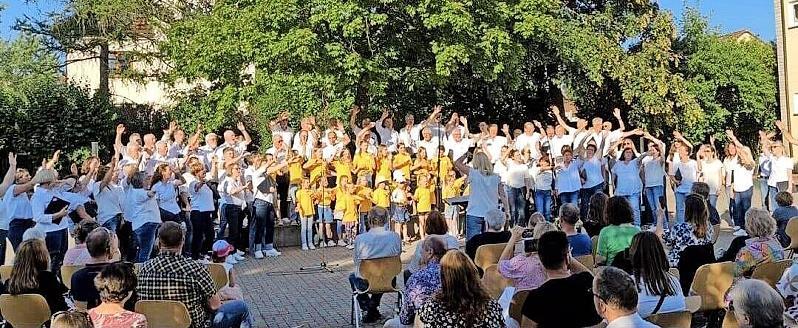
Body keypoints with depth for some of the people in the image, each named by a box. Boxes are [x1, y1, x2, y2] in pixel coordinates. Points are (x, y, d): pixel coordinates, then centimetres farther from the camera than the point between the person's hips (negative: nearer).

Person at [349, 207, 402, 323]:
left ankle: (367, 306, 28)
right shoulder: (395, 237, -14)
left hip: (366, 284, -2)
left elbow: (356, 262, -6)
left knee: (352, 276, 34)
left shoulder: (360, 239, -19)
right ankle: (373, 307, 33)